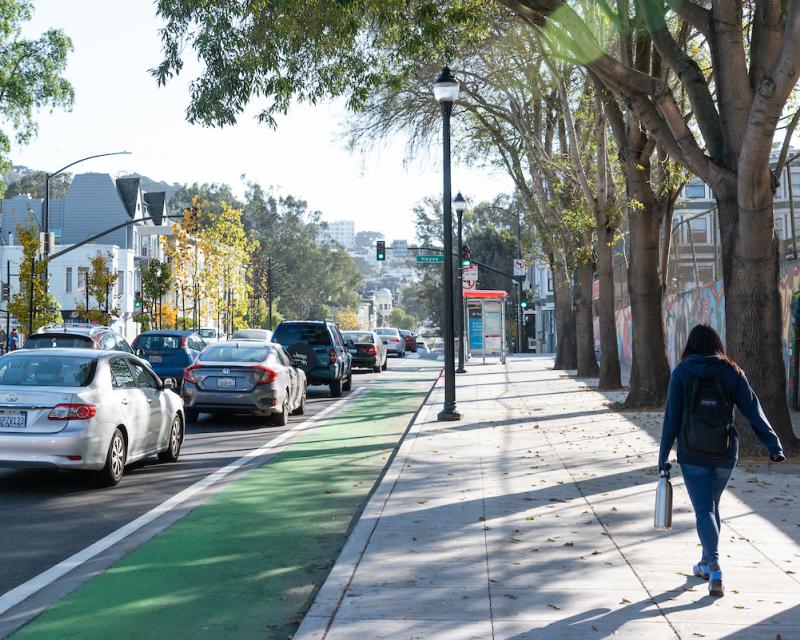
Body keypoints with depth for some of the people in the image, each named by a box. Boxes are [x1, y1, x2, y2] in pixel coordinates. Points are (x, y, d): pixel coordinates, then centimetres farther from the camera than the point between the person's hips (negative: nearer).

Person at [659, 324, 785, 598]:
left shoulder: (681, 373, -5)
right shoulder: (732, 372, 0)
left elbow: (672, 418, -7)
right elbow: (754, 411, -4)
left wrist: (663, 456, -2)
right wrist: (774, 445, -1)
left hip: (692, 455, -3)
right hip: (725, 454, 3)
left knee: (704, 511, -1)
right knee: (712, 506, 20)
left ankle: (715, 570, -18)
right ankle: (707, 563, 31)